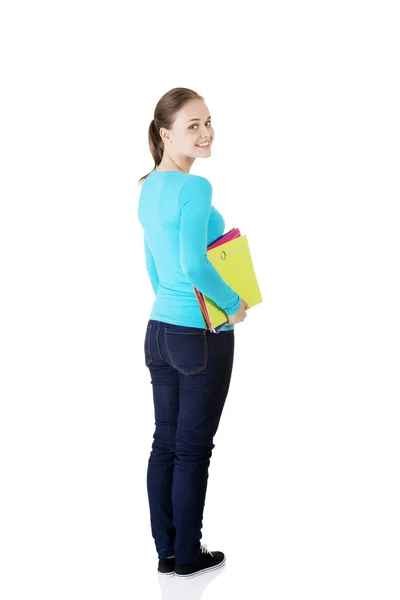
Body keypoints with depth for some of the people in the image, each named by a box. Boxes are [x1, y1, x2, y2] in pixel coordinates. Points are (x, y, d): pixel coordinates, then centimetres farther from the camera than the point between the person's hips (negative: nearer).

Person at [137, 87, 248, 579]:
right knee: (193, 449, 4)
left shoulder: (147, 188, 9)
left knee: (165, 443, 12)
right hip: (203, 336, -8)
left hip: (159, 331, 8)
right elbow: (194, 265, -27)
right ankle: (187, 555, 16)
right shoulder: (195, 188, -19)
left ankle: (166, 552, 22)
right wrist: (235, 304, -14)